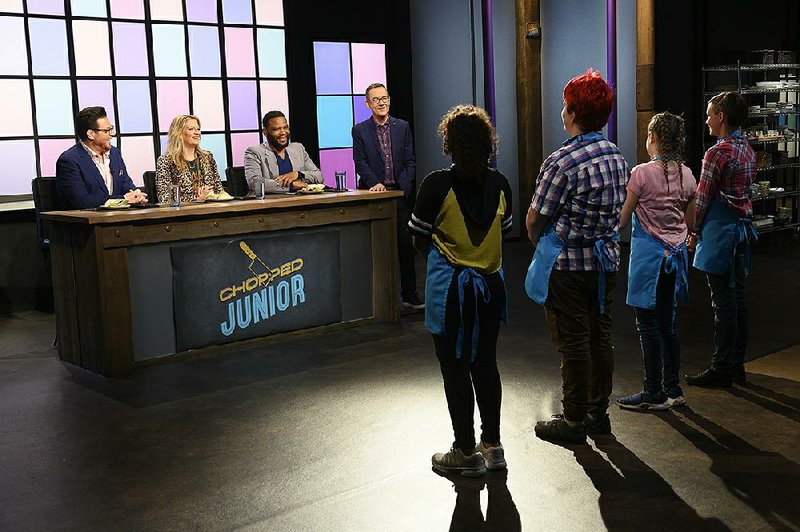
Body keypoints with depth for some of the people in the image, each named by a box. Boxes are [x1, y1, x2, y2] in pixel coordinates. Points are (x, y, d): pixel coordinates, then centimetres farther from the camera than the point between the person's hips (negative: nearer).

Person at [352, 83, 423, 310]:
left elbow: (410, 161, 6)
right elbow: (360, 163, -3)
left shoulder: (403, 127, 8)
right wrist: (375, 184, -18)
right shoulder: (360, 130, 3)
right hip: (374, 195, -1)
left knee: (405, 245, 2)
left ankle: (409, 295, 9)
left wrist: (404, 186, -8)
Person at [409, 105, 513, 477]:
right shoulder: (499, 184, -1)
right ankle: (492, 446, 25)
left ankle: (467, 452, 16)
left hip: (450, 288, -5)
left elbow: (418, 240, -6)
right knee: (486, 364, 16)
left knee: (455, 369, 6)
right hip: (490, 284, 5)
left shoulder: (438, 185, -15)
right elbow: (502, 233, 7)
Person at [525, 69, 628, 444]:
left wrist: (537, 241, 8)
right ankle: (599, 413, 26)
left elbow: (534, 219, -13)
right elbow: (617, 209, 11)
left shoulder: (562, 161, -20)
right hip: (606, 259, 7)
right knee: (600, 336, 15)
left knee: (573, 342, 2)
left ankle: (574, 421, 13)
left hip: (568, 264, -7)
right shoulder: (617, 156, 4)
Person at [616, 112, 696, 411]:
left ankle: (654, 394, 9)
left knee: (648, 326, 2)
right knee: (669, 324, 15)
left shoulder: (642, 173, -14)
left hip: (648, 254, -6)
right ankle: (672, 389, 22)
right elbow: (690, 223, 11)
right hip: (676, 254, 6)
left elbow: (621, 220, -10)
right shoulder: (687, 175, 3)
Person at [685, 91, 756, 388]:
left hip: (721, 231, -9)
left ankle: (721, 369, 2)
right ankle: (737, 365, 20)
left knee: (724, 301, -4)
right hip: (743, 227, 9)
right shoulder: (747, 150, 12)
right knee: (738, 297, 12)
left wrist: (693, 231, 0)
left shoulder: (718, 153, -15)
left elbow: (703, 200, -13)